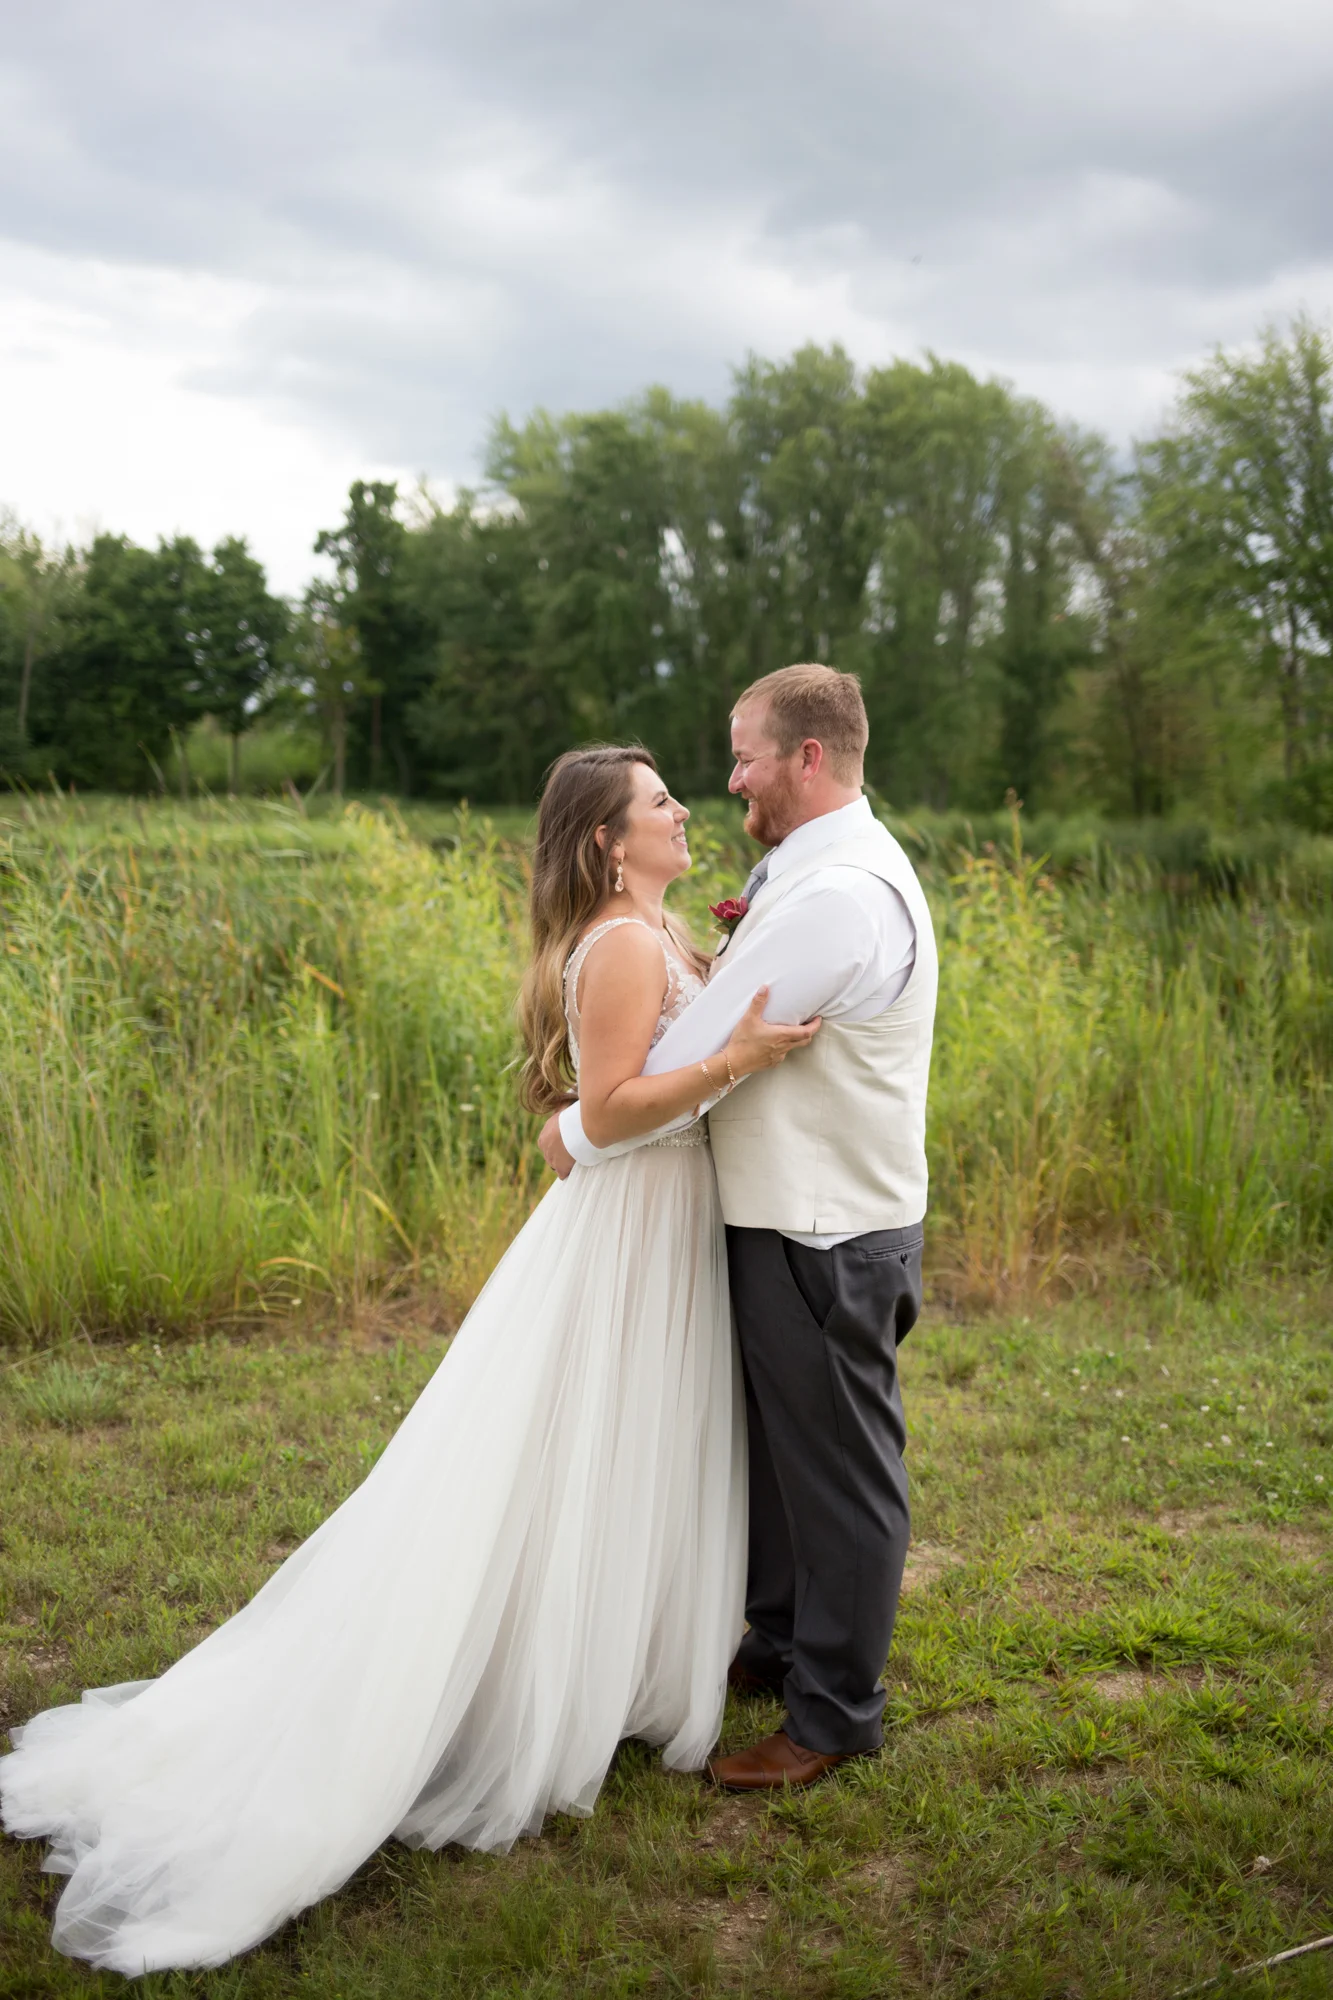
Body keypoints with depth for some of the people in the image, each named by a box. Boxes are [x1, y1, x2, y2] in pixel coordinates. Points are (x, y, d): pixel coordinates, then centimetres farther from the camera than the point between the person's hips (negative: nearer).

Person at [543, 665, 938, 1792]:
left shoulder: (839, 893, -24)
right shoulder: (818, 870, 11)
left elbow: (699, 1055, -23)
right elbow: (747, 1023, 14)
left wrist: (580, 1136, -10)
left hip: (826, 1240, -10)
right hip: (789, 1215, 10)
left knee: (836, 1469, 5)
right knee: (776, 1444, 23)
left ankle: (836, 1717, 22)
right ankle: (781, 1644, 42)